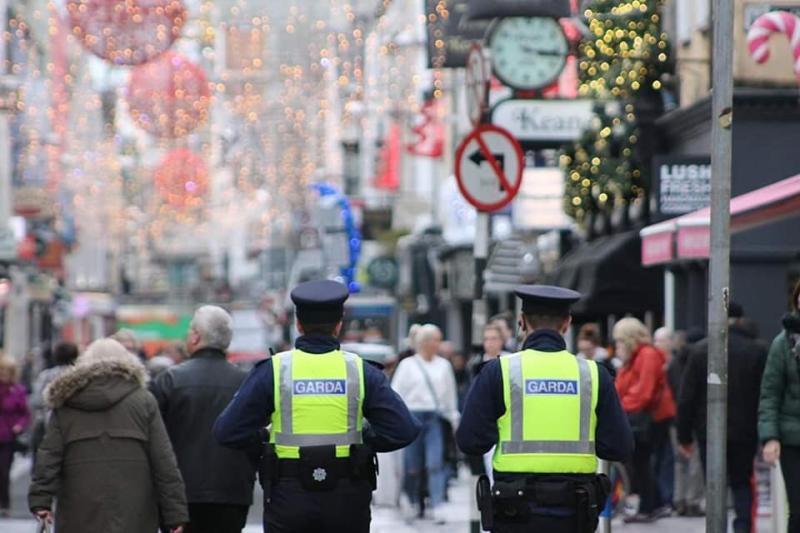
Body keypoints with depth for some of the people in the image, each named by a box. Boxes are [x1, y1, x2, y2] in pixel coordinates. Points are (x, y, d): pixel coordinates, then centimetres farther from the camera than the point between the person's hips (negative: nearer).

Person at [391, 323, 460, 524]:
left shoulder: (443, 365, 10)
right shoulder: (408, 365, 3)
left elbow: (450, 394, 16)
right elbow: (396, 393, 4)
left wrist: (454, 419, 16)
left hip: (436, 417, 1)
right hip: (413, 416, -1)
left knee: (436, 463, -10)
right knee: (413, 465, 4)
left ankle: (436, 506, -13)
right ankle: (412, 502, 24)